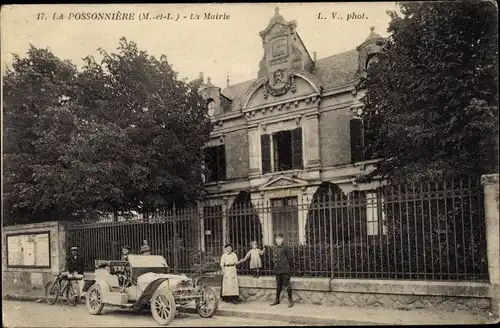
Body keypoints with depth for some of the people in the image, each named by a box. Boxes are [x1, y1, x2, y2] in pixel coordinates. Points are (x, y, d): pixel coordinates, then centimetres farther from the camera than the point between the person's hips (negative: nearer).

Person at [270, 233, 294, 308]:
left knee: (287, 284, -3)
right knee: (278, 285, 15)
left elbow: (290, 258, -7)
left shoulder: (285, 248, -9)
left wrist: (289, 268, -4)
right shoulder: (275, 248, 9)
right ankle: (277, 300, 26)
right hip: (277, 270, 6)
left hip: (285, 270, -6)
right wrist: (275, 266, 12)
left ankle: (290, 300, 7)